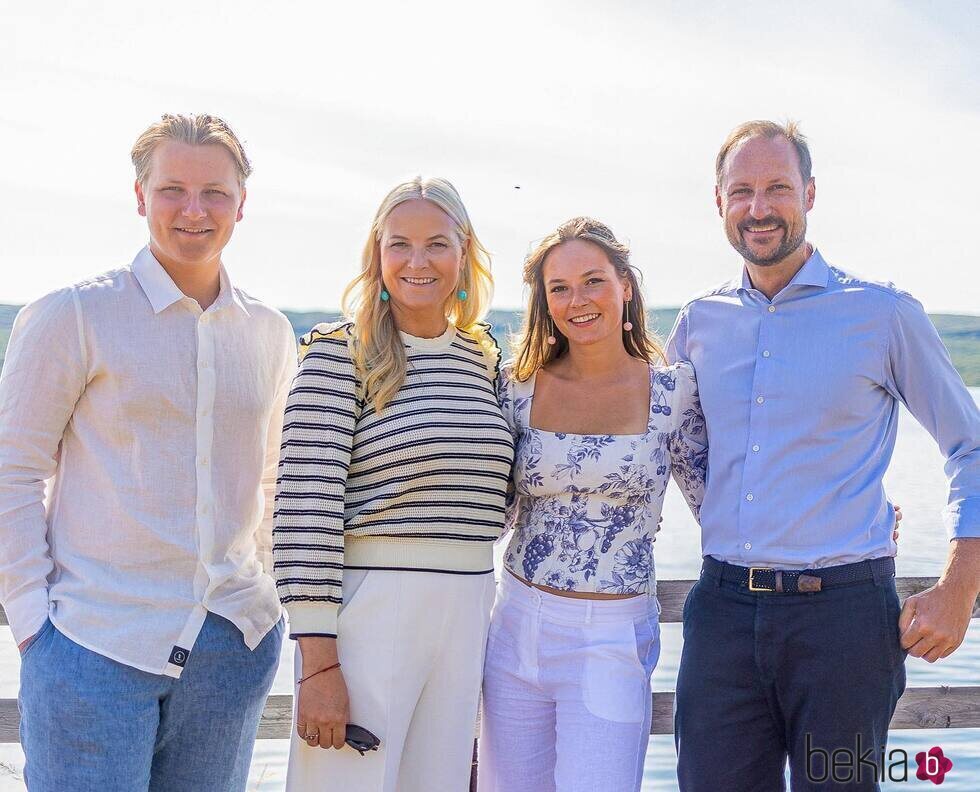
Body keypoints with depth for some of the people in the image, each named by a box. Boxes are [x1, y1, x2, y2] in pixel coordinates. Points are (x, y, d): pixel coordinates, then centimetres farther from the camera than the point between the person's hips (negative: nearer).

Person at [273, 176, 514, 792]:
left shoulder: (485, 356, 10)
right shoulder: (338, 352, -6)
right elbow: (306, 509, -12)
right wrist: (318, 660, -16)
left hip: (468, 618, 5)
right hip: (369, 609, -5)